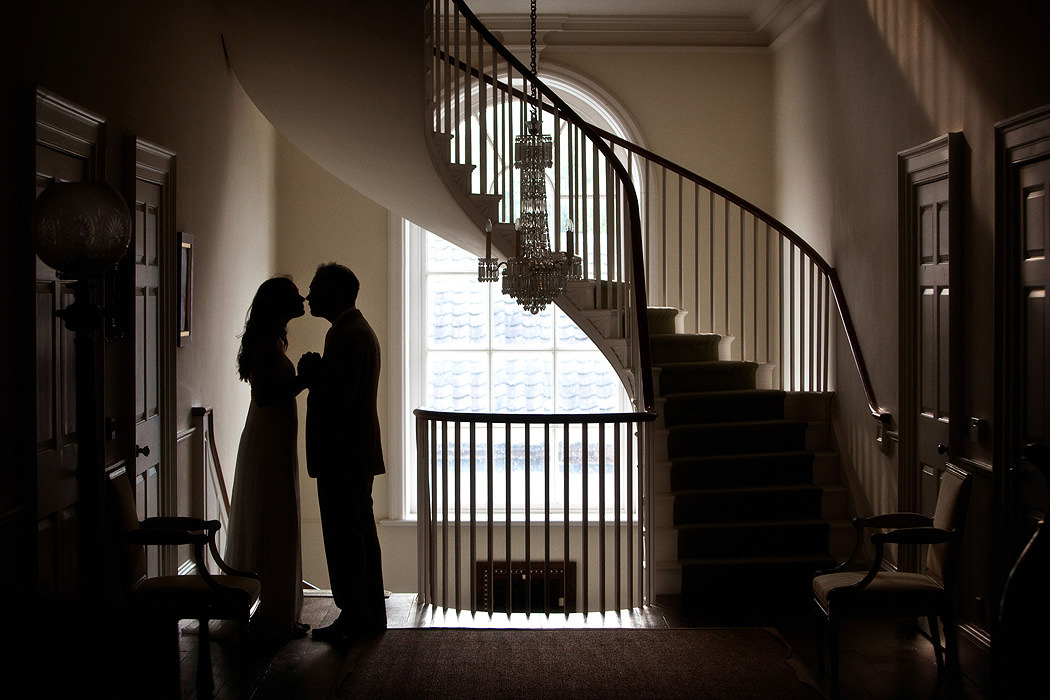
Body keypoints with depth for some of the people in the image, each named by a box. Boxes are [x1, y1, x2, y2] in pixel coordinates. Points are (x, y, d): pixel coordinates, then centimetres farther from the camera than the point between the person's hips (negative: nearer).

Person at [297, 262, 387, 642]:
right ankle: (371, 615, 23)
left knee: (344, 537, -5)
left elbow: (337, 397, -24)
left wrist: (311, 373, -9)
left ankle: (354, 618, 1)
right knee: (360, 533, 15)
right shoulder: (357, 330, 17)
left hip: (343, 455, -11)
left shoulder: (348, 336, -17)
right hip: (357, 454, 11)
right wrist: (315, 374, 3)